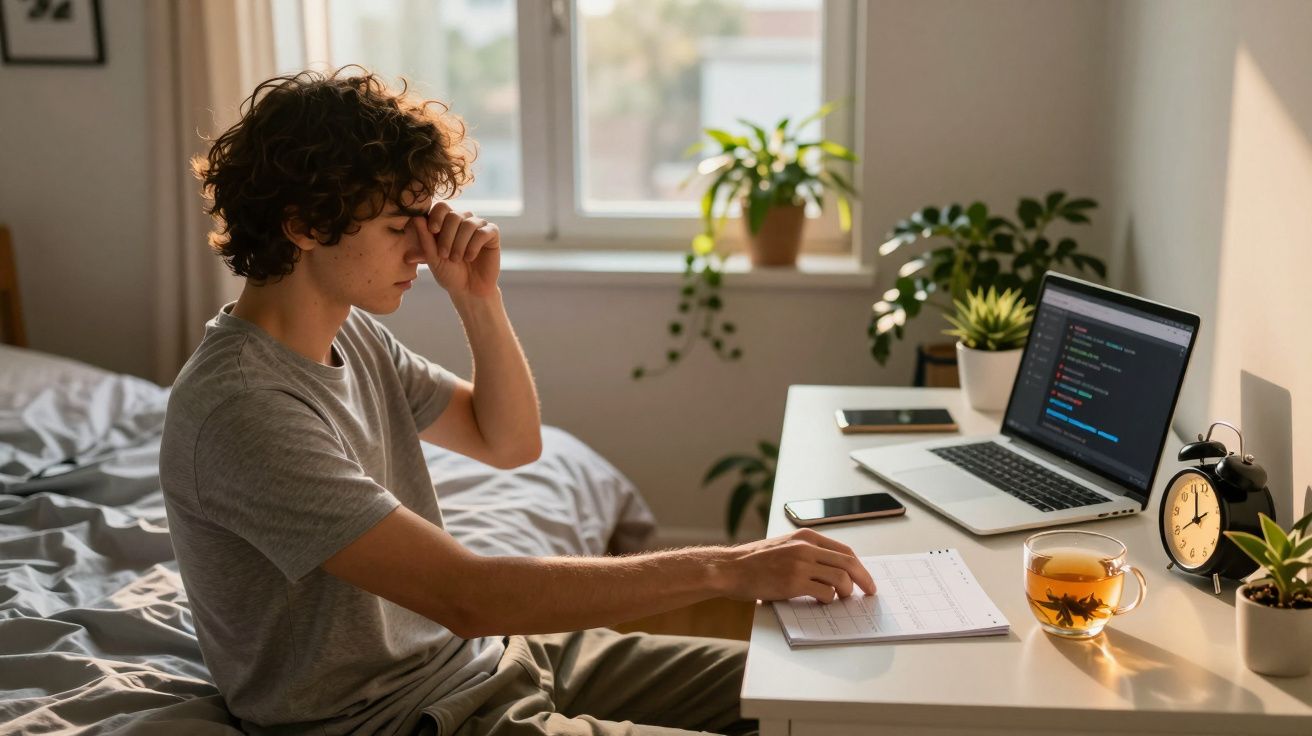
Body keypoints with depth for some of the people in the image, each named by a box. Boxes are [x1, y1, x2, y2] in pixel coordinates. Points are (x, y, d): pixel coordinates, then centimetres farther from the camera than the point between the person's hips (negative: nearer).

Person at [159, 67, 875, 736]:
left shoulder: (349, 332, 3)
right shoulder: (243, 411, -26)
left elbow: (511, 441, 11)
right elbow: (468, 597, -30)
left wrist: (477, 297, -6)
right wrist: (722, 568, -27)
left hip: (481, 657, 8)